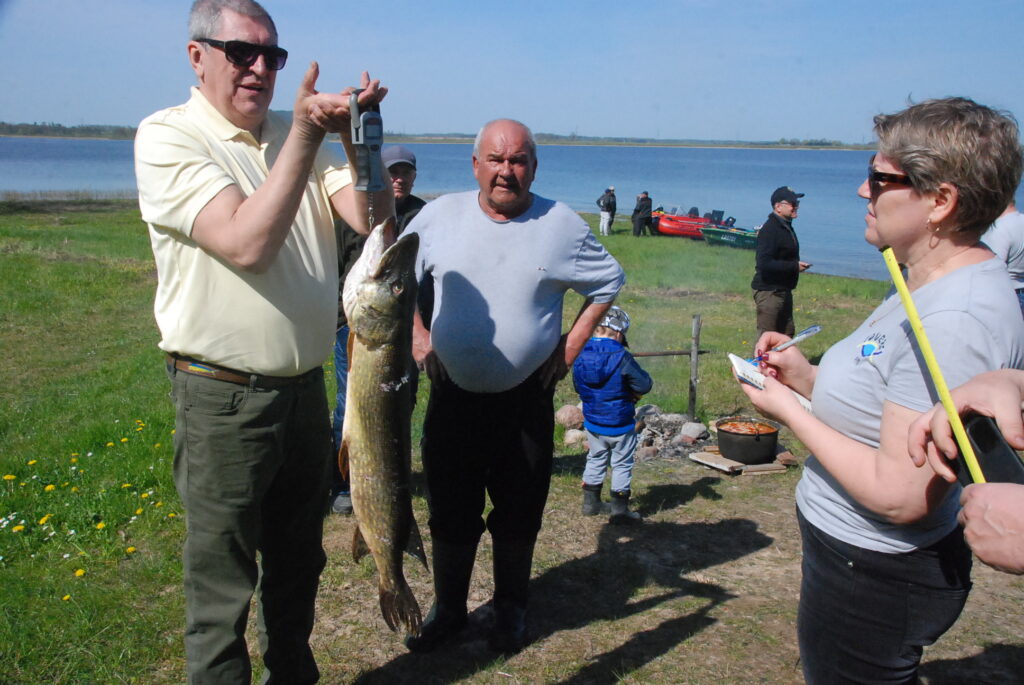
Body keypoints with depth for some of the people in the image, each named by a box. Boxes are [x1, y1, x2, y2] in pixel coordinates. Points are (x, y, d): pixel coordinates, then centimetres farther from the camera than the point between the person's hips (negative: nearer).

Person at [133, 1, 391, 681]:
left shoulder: (299, 133, 8)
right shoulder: (168, 136, -9)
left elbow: (374, 220, -3)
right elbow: (247, 244, -23)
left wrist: (358, 138, -18)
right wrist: (304, 138, -25)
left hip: (305, 387, 6)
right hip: (224, 396, -6)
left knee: (298, 560, 22)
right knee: (221, 582, 7)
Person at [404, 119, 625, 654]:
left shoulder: (562, 225, -3)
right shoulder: (440, 215, -1)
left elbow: (609, 282, 9)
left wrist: (572, 344, 2)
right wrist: (415, 335, 1)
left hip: (527, 401, -1)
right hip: (453, 396, 1)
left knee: (518, 515, 12)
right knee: (450, 512, 11)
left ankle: (510, 610, 33)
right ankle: (448, 609, 31)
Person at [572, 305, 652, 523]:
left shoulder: (580, 356, -6)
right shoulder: (621, 357, -22)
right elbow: (644, 385, -17)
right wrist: (631, 392, 4)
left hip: (592, 422, 5)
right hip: (620, 425, -5)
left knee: (595, 461, 21)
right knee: (622, 466, 9)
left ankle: (591, 503, 30)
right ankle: (620, 511, 15)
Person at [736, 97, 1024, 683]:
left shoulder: (955, 321, -29)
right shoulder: (931, 284, 4)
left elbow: (900, 494, -30)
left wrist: (789, 411, -20)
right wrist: (808, 378, -3)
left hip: (876, 579, -10)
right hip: (860, 555, 10)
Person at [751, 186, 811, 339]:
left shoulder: (786, 227, 14)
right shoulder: (770, 229, -19)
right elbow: (764, 263, -28)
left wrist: (797, 265, 8)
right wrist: (794, 266, -23)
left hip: (784, 290, 10)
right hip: (769, 291, -10)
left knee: (787, 333, 19)